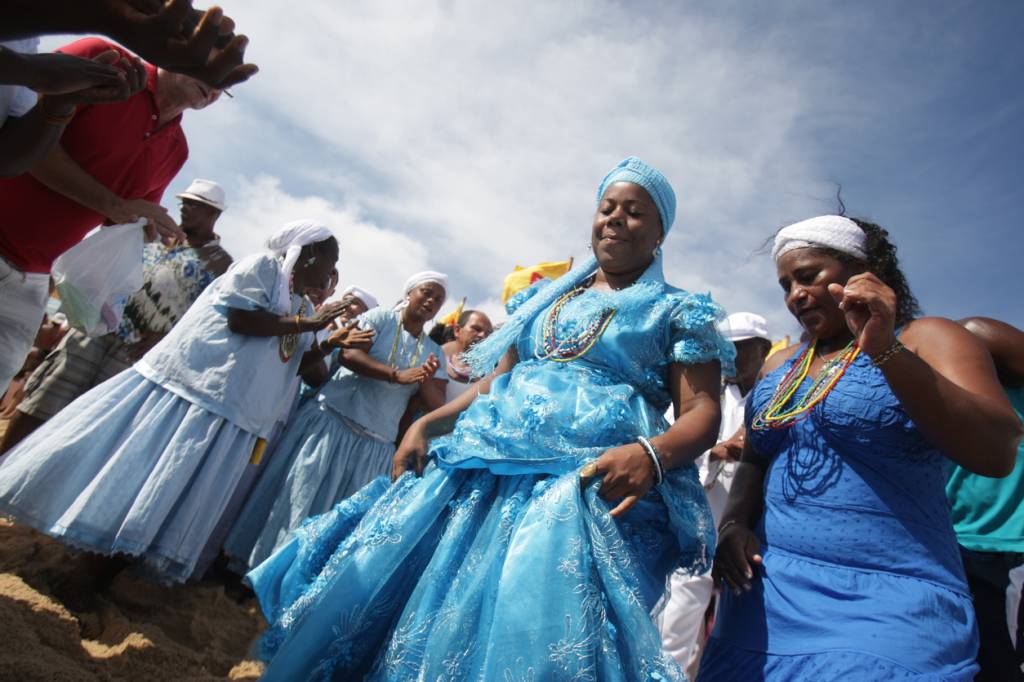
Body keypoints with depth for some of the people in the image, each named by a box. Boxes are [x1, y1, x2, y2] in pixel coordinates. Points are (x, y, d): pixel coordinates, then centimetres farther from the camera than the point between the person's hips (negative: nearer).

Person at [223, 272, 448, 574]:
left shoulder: (434, 353, 10)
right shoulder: (380, 318, 0)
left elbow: (438, 406, 1)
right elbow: (348, 354, -16)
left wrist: (425, 381, -20)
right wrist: (397, 376, -24)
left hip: (375, 446, 4)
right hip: (331, 422, -3)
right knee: (298, 498, 4)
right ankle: (260, 566, 21)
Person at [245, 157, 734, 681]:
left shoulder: (678, 311, 8)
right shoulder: (547, 298, 20)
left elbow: (703, 412, -2)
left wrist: (651, 453, -23)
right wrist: (425, 425, 6)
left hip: (592, 481, -4)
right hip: (487, 464, 5)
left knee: (529, 627, -17)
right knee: (381, 575, 2)